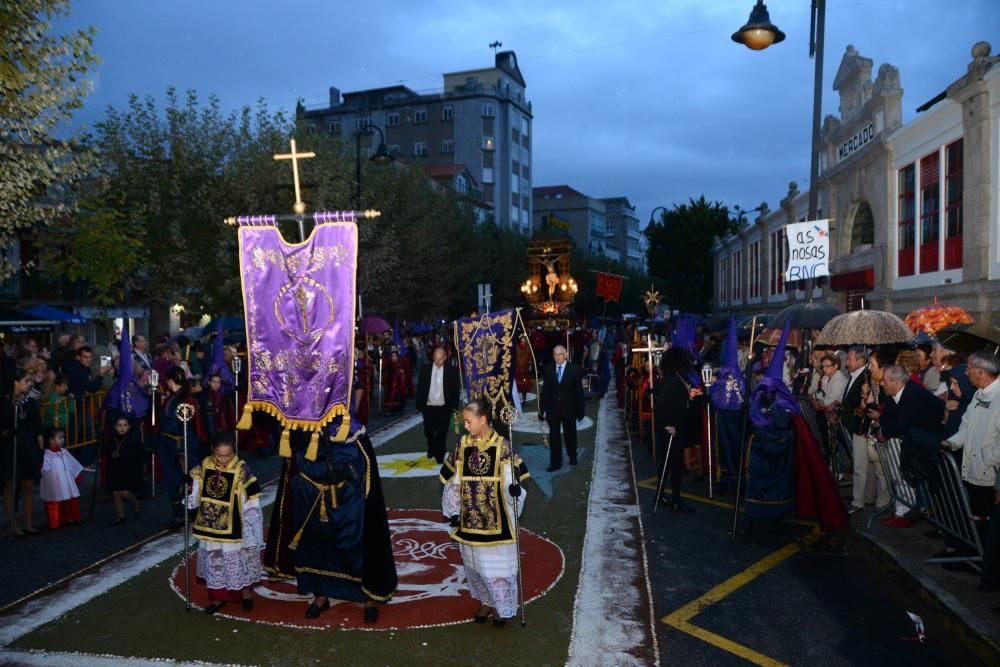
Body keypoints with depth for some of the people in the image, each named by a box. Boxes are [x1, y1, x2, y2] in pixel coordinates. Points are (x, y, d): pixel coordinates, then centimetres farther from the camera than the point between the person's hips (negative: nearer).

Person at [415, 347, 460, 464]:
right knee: (429, 432, 14)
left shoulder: (451, 370, -3)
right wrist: (419, 405, 0)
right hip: (428, 407, 2)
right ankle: (431, 449, 40)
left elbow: (455, 389, -1)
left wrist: (454, 406, -5)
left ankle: (439, 456, 17)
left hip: (444, 408, -2)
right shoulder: (425, 369, 1)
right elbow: (420, 388, 4)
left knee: (442, 433, 3)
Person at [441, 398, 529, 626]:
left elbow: (512, 482, -11)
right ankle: (485, 601, 37)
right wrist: (453, 512, 4)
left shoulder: (502, 447, -13)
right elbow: (453, 482, 5)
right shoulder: (463, 446, -2)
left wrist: (515, 489, -33)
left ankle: (502, 606, 28)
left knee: (498, 563, 6)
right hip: (470, 518, 4)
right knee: (474, 563, 16)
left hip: (496, 519, -4)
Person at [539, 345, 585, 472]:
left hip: (569, 409, -1)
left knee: (570, 434, 15)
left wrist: (580, 410, -6)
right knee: (554, 436, 3)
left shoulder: (574, 368, -6)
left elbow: (579, 390, -5)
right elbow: (545, 390, 2)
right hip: (553, 409, 1)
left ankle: (572, 456, 38)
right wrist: (542, 409, 0)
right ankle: (555, 462, 11)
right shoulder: (548, 369, 0)